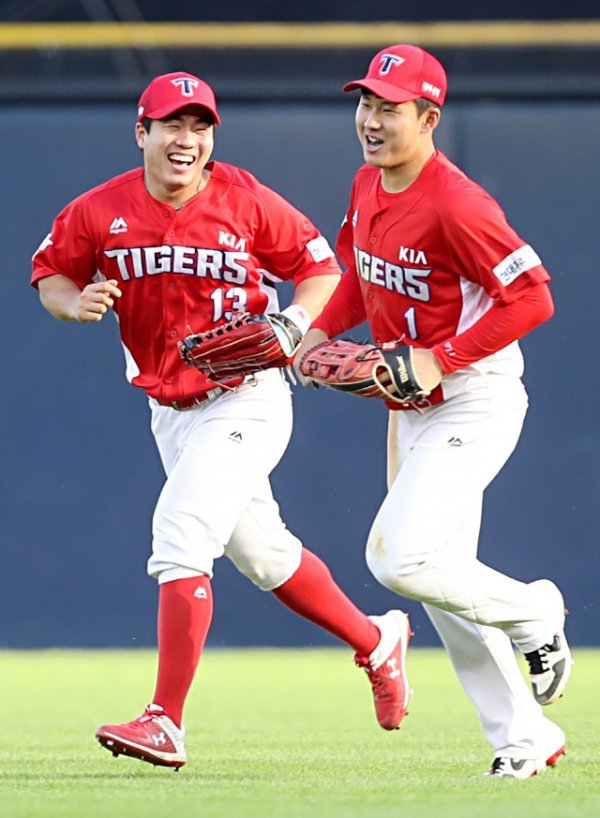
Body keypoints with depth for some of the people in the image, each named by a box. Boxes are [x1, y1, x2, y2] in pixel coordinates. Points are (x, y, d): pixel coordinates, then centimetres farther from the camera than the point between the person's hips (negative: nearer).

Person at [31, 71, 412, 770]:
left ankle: (166, 723, -21)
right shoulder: (100, 212, -6)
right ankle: (375, 642, 42)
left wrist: (289, 325, -21)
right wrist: (76, 303, -16)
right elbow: (49, 273, 7)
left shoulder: (246, 203, -13)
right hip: (170, 414, 5)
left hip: (246, 402, -5)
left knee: (180, 532, -21)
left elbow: (322, 271, -3)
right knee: (260, 551, 18)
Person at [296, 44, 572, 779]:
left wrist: (441, 359, -25)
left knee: (400, 559, -21)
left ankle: (533, 613, 6)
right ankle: (524, 738, 19)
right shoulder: (368, 186, 4)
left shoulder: (455, 206, -23)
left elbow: (531, 297, -24)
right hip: (411, 407, 9)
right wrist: (323, 330, 4)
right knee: (443, 582, 10)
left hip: (476, 402, -9)